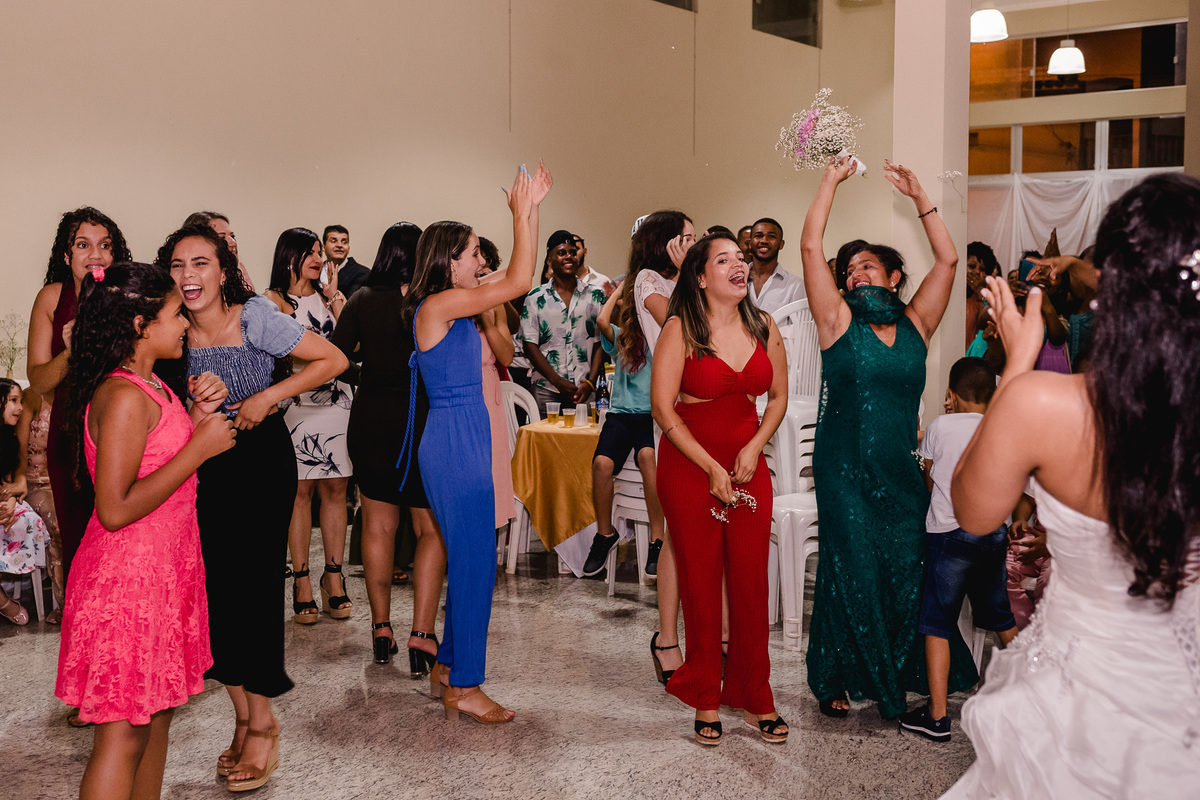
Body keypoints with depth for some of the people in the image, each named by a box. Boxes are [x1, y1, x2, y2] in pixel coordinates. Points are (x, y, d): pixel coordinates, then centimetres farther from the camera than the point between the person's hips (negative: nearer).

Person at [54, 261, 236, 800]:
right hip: (128, 578, -10)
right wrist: (199, 446, -21)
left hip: (162, 572, 10)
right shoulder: (124, 397, -21)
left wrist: (200, 412, 3)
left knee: (157, 711, 17)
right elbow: (116, 509, -26)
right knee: (124, 732, -2)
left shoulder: (149, 386, 10)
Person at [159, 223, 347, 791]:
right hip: (205, 464, 4)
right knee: (213, 588, 4)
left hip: (262, 457, -4)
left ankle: (262, 724, 11)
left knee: (254, 584, -4)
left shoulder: (255, 318, -15)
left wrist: (269, 397, -16)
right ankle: (245, 717, 20)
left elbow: (333, 360, -11)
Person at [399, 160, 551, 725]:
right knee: (473, 560, -4)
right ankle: (463, 688, 7)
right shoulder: (439, 305, -16)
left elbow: (515, 279, 21)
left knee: (468, 557, 16)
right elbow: (520, 281, -19)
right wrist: (522, 213, -11)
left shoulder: (454, 307, 11)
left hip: (465, 439, 10)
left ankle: (447, 666, 28)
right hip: (454, 441, -10)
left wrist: (530, 211, 16)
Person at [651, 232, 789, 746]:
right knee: (700, 583, 3)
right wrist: (712, 468, -12)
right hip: (689, 466, -3)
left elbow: (779, 397, 13)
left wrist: (753, 449, -3)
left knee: (751, 582, 4)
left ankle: (754, 697, 17)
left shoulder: (763, 327, 6)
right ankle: (705, 701, 16)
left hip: (749, 465, 4)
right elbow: (663, 408, -11)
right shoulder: (681, 329, -7)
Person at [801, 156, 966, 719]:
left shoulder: (916, 325, 8)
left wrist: (918, 196, 3)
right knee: (850, 573, 3)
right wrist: (832, 181, -2)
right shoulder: (839, 320, 1)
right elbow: (810, 247, -7)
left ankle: (896, 676, 23)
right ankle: (837, 679, 17)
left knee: (905, 575, 6)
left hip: (901, 473, 3)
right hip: (845, 472, -3)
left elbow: (947, 259, 4)